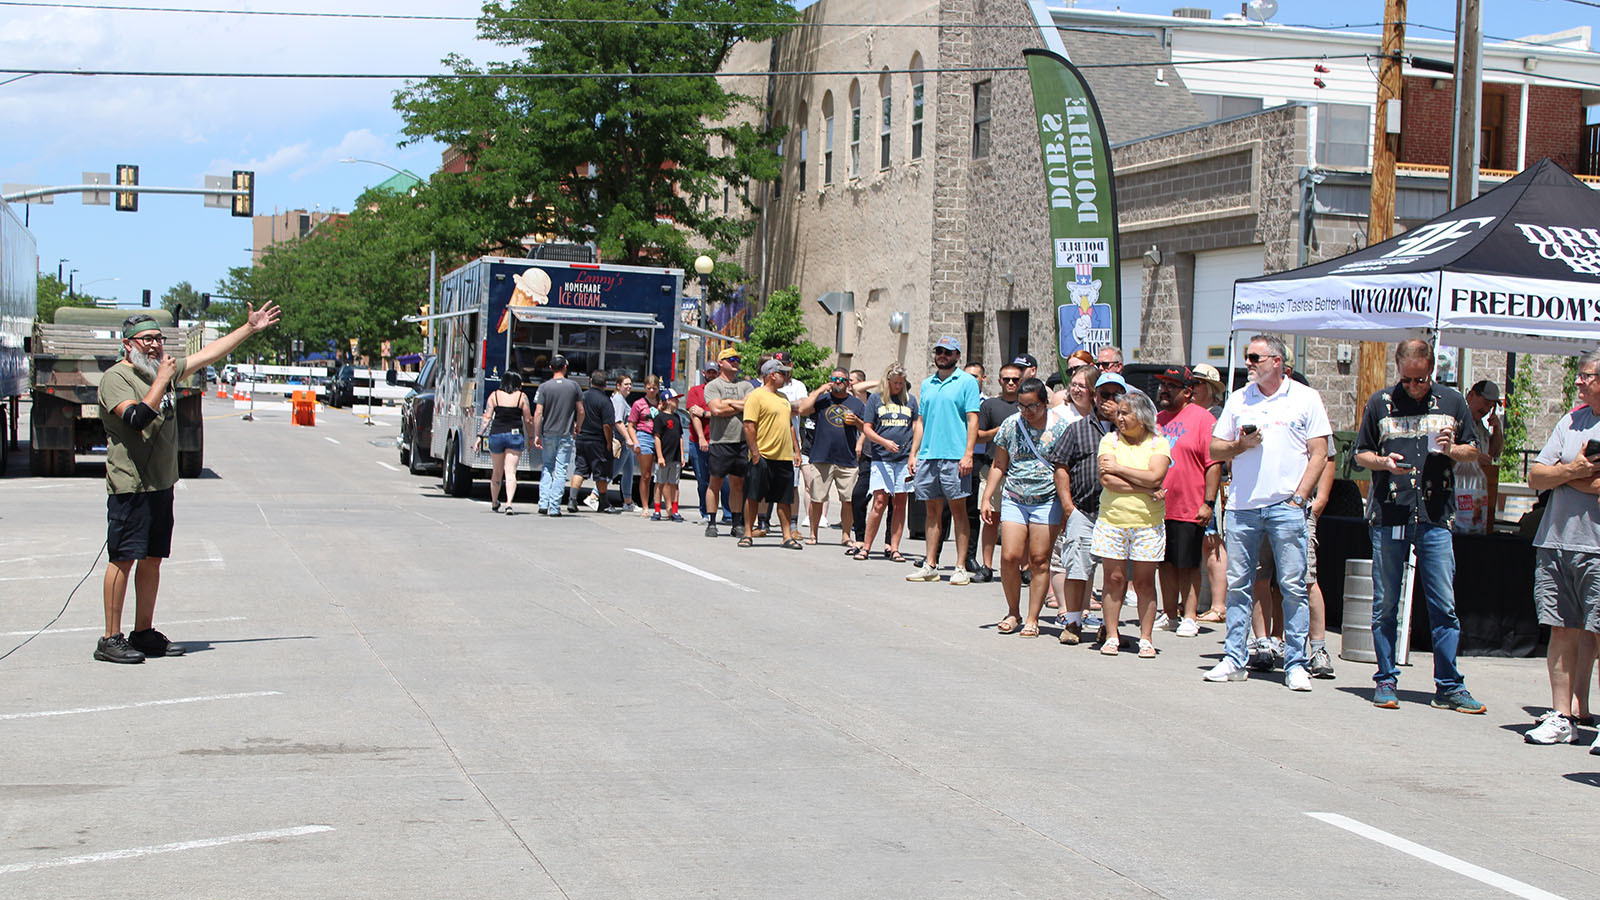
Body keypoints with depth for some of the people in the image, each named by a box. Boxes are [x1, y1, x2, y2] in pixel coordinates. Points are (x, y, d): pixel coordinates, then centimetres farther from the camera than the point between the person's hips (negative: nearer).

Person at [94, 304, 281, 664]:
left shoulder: (165, 370, 14)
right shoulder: (115, 378, -9)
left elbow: (209, 353, 22)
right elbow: (137, 419, -24)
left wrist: (250, 327, 23)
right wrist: (161, 381, -20)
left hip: (162, 484, 8)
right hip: (129, 486, -8)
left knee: (152, 560, 11)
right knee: (123, 560, -6)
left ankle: (144, 633, 19)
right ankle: (110, 640, -2)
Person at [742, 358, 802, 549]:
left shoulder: (782, 397, 18)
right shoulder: (756, 396, -7)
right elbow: (749, 426, -13)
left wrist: (794, 449, 18)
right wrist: (755, 452, -18)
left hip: (784, 457, 7)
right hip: (763, 457, -7)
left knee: (785, 499, 6)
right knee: (753, 497, -1)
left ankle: (788, 536, 9)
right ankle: (748, 534, 6)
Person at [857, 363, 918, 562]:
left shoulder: (910, 400, 12)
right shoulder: (875, 399, 6)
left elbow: (917, 429, 12)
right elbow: (867, 429, 4)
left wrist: (914, 455, 1)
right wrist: (884, 442, -13)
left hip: (904, 458, 2)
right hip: (881, 458, -2)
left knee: (900, 504, 2)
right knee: (880, 502, -8)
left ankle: (893, 548, 6)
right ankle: (866, 545, 0)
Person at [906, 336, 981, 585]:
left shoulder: (967, 382, 0)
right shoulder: (927, 384, 17)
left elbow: (972, 419, -5)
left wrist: (968, 454, -14)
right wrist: (913, 454, 12)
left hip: (955, 457, -5)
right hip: (928, 456, 5)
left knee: (958, 510, -3)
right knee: (933, 511, 8)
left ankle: (961, 567, -1)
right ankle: (930, 565, 11)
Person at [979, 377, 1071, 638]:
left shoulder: (1058, 428, -2)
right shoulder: (1010, 425, 6)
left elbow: (1065, 469, 2)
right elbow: (999, 465, 13)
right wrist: (986, 498, 8)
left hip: (1047, 501, -2)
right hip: (1014, 500, 2)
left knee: (1039, 560, -2)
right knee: (1009, 557, -6)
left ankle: (1032, 619, 8)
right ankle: (1013, 613, 12)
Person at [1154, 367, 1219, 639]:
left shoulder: (1202, 418, -6)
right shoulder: (1157, 419, 13)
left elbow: (1215, 463, -9)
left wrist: (1208, 503, -14)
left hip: (1189, 509, -6)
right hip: (1157, 506, 6)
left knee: (1188, 564, 0)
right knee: (1166, 563, 10)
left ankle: (1189, 617, 7)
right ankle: (1170, 614, 18)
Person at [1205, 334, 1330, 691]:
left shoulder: (1305, 398, 5)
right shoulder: (1238, 399, 14)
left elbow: (1319, 454, 1)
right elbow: (1215, 451, 15)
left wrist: (1299, 497, -8)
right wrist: (1241, 444, -5)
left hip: (1285, 506, -3)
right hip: (1242, 506, 3)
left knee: (1293, 587, -3)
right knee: (1237, 584, 4)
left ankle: (1296, 664, 2)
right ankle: (1233, 660, 10)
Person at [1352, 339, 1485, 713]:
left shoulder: (1452, 402, 9)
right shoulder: (1380, 402, 7)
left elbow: (1472, 451, 16)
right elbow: (1361, 453, 12)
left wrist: (1452, 450, -6)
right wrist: (1382, 462, -9)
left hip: (1435, 517, 0)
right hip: (1388, 514, 0)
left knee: (1444, 607, -2)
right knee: (1385, 605, 4)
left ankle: (1448, 688, 4)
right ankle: (1385, 681, 14)